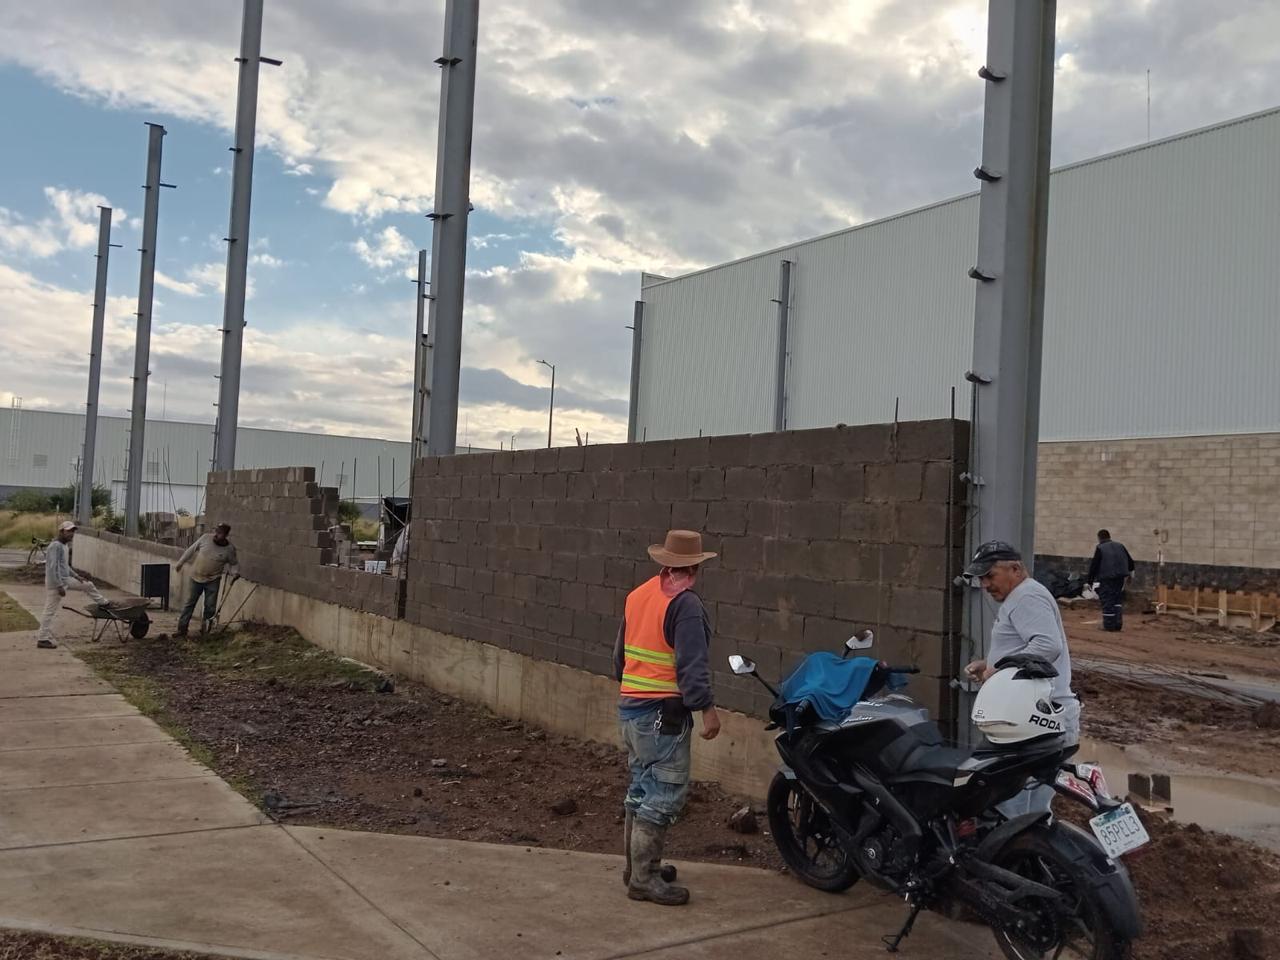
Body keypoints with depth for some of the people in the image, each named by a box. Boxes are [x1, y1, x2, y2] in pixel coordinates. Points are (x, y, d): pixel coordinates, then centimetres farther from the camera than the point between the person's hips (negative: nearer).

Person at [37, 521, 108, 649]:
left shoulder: (64, 546, 12)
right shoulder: (55, 546, -20)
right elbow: (52, 568, -25)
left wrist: (77, 576, 15)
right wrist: (59, 586, -26)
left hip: (66, 580, 10)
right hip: (55, 582, -10)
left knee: (88, 585, 18)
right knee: (50, 611, -4)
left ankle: (105, 604, 34)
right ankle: (42, 639, 2)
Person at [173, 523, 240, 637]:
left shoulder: (230, 548, -12)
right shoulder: (206, 538, -11)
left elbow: (234, 563, 4)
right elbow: (191, 550, 4)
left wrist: (235, 572, -17)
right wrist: (181, 562, 12)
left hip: (212, 580, -1)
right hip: (196, 577, 1)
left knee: (210, 607, 2)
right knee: (189, 603, 5)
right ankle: (182, 629, 12)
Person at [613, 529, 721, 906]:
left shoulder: (638, 594, 11)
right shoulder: (685, 603, -15)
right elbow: (691, 663, -21)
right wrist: (707, 708, -20)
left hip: (630, 706, 9)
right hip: (663, 712, -9)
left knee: (641, 787, 17)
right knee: (666, 793, -4)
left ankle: (637, 865, 27)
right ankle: (643, 879, -2)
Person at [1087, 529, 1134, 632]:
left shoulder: (1100, 548, -6)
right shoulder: (1120, 546, 10)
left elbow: (1093, 565, -8)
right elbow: (1130, 561, 17)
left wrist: (1090, 580, -4)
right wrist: (1130, 572, 33)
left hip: (1106, 578, -5)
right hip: (1120, 577, 6)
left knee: (1107, 601, -1)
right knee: (1118, 600, 15)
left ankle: (1109, 625, 0)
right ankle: (1118, 624, 11)